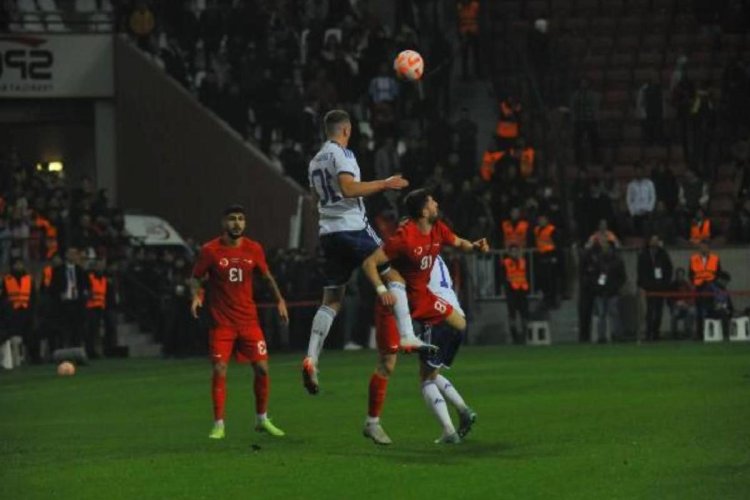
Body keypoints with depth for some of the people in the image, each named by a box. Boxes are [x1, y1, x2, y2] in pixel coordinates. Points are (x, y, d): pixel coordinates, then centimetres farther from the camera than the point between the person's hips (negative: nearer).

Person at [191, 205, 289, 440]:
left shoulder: (254, 249, 2)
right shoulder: (210, 250, -6)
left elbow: (267, 277, 15)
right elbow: (195, 278, 2)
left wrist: (279, 300, 6)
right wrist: (196, 295, -17)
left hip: (249, 320, 3)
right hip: (221, 322, -3)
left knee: (262, 368, 1)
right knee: (220, 370, -10)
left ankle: (262, 419, 18)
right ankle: (219, 425, -2)